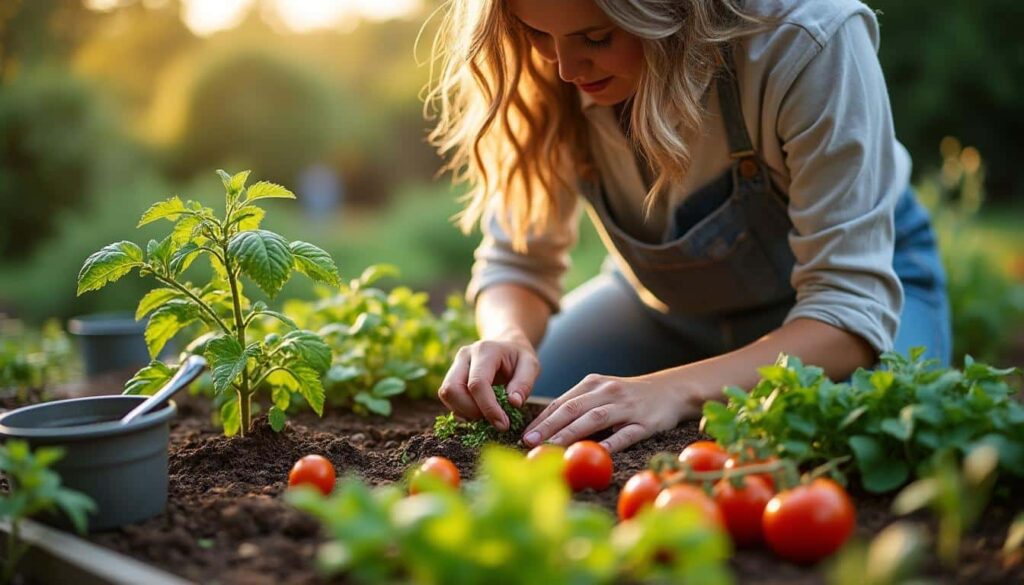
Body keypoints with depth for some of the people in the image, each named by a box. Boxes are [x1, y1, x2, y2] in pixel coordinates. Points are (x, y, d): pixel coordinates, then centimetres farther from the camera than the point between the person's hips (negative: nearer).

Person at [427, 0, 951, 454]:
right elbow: (518, 262, -12)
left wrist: (677, 388, -47)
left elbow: (852, 306, -33)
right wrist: (509, 337, -35)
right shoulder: (544, 68, -21)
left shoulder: (809, 42, -34)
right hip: (664, 303, 3)